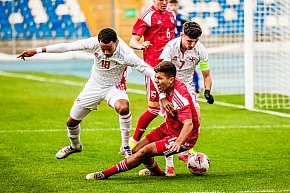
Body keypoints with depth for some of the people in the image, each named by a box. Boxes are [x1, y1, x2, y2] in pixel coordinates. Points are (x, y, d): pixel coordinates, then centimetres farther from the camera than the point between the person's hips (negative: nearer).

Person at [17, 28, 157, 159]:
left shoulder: (125, 53, -32)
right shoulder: (94, 43, -25)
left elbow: (145, 68, -28)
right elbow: (67, 47, -20)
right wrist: (37, 51, -18)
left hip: (114, 87, -3)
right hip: (94, 86, 3)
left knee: (123, 107, -37)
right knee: (71, 122, 10)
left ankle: (125, 147, -18)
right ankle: (75, 146, 44)